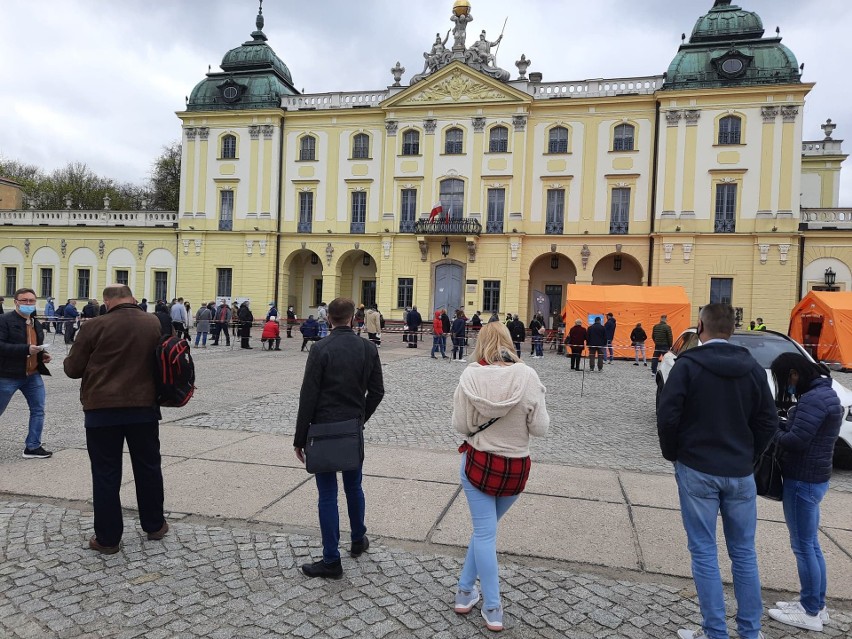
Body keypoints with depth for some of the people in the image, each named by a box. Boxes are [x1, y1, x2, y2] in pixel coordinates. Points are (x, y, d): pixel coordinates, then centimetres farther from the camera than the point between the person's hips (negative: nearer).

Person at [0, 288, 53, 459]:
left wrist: (43, 355, 6)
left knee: (38, 410, 6)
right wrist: (26, 349, -27)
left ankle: (32, 447, 15)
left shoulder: (37, 324, 13)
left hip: (33, 375, 7)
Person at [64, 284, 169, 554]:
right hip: (144, 408, 3)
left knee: (106, 473, 7)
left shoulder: (96, 326, -9)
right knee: (148, 467, 16)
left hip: (103, 410, -3)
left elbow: (72, 369, -1)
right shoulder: (155, 324, 2)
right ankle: (154, 525, 28)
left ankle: (107, 538, 15)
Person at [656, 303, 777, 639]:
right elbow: (769, 422, 3)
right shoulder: (753, 368, 2)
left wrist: (672, 454, 1)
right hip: (740, 473, 4)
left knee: (704, 552, 5)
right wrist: (747, 456, 15)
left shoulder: (688, 364, -10)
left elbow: (668, 416, -15)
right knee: (744, 553, 15)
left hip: (697, 470, -4)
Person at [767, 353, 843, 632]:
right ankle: (817, 605, 29)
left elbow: (795, 440, -25)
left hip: (803, 481, -10)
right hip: (814, 478, 10)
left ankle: (810, 613, 13)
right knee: (811, 544, 18)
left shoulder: (813, 399, -21)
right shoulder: (824, 393, 11)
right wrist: (780, 426, -1)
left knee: (803, 546, 2)